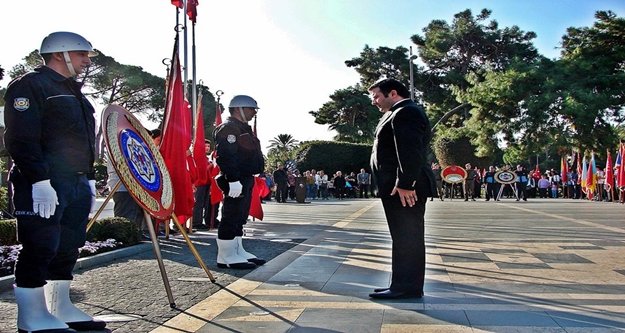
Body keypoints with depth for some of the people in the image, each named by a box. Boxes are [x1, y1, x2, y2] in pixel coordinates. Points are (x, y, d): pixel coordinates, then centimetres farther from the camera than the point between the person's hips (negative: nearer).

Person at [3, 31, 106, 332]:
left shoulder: (74, 91, 22)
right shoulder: (29, 85, -6)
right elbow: (21, 139, -17)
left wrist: (89, 179, 19)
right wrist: (40, 180, -23)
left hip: (76, 183, 9)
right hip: (43, 185, -9)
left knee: (68, 247, 11)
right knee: (40, 248, -6)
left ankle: (60, 308, 21)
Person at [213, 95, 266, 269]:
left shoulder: (244, 128, 22)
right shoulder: (227, 128, -12)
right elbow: (225, 157, -23)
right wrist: (233, 180, -28)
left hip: (246, 180, 11)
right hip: (236, 181, -11)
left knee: (239, 218, 15)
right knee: (230, 218, -6)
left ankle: (238, 251, 23)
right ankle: (226, 256, -1)